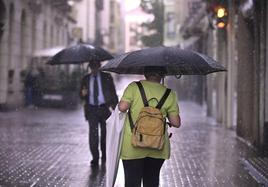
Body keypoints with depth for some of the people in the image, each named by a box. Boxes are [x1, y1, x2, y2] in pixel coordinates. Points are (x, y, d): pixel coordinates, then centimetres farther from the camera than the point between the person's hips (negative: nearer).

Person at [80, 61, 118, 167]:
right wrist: (83, 94, -14)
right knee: (93, 133, -9)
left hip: (104, 108, 0)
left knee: (105, 133, 7)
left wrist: (114, 106, -7)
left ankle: (104, 156, 26)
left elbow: (113, 92, 4)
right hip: (91, 109, 0)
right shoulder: (86, 79, 9)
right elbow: (82, 96, 10)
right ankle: (95, 158, -2)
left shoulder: (107, 77, 5)